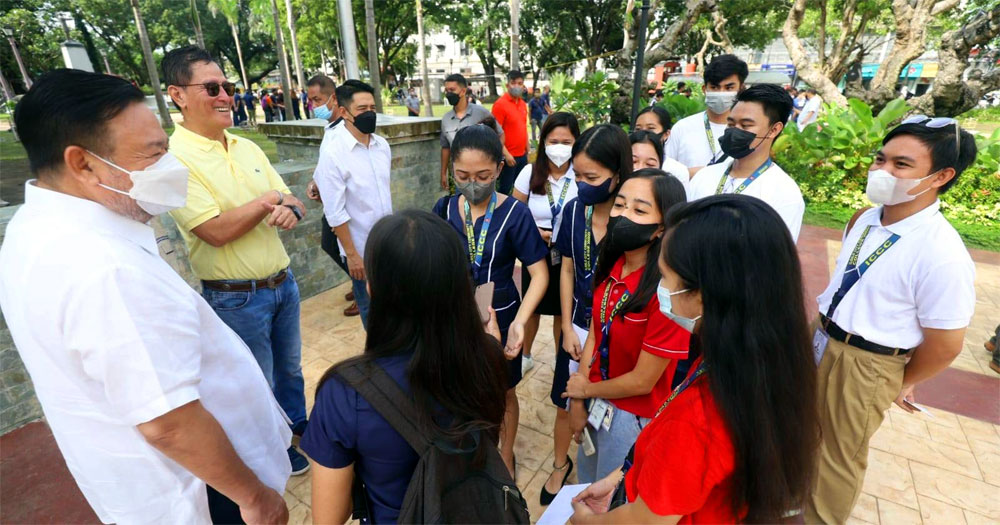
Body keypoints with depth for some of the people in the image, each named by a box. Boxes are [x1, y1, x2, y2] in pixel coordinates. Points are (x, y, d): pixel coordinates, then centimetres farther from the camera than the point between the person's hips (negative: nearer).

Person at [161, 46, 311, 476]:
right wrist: (269, 200, -15)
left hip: (282, 282, 6)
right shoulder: (174, 158, -15)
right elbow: (217, 231, -24)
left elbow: (291, 201, 6)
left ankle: (297, 425, 47)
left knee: (289, 366, 24)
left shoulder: (247, 148, 6)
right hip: (236, 298, -6)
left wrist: (293, 210, -17)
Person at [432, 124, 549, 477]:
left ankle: (506, 454, 47)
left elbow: (539, 274, -17)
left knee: (502, 394, 18)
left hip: (500, 319, -2)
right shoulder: (444, 209, -7)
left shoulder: (515, 214, -17)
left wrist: (519, 321, -31)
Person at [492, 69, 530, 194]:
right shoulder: (500, 104, -12)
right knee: (505, 189, 4)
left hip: (522, 155, 7)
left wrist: (527, 150, 15)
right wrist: (506, 154, -20)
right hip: (508, 156, -7)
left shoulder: (523, 103, 10)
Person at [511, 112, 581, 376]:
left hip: (569, 256, -1)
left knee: (563, 312, 15)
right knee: (532, 308, 19)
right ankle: (525, 356, 44)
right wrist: (534, 232, -17)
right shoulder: (530, 173, -8)